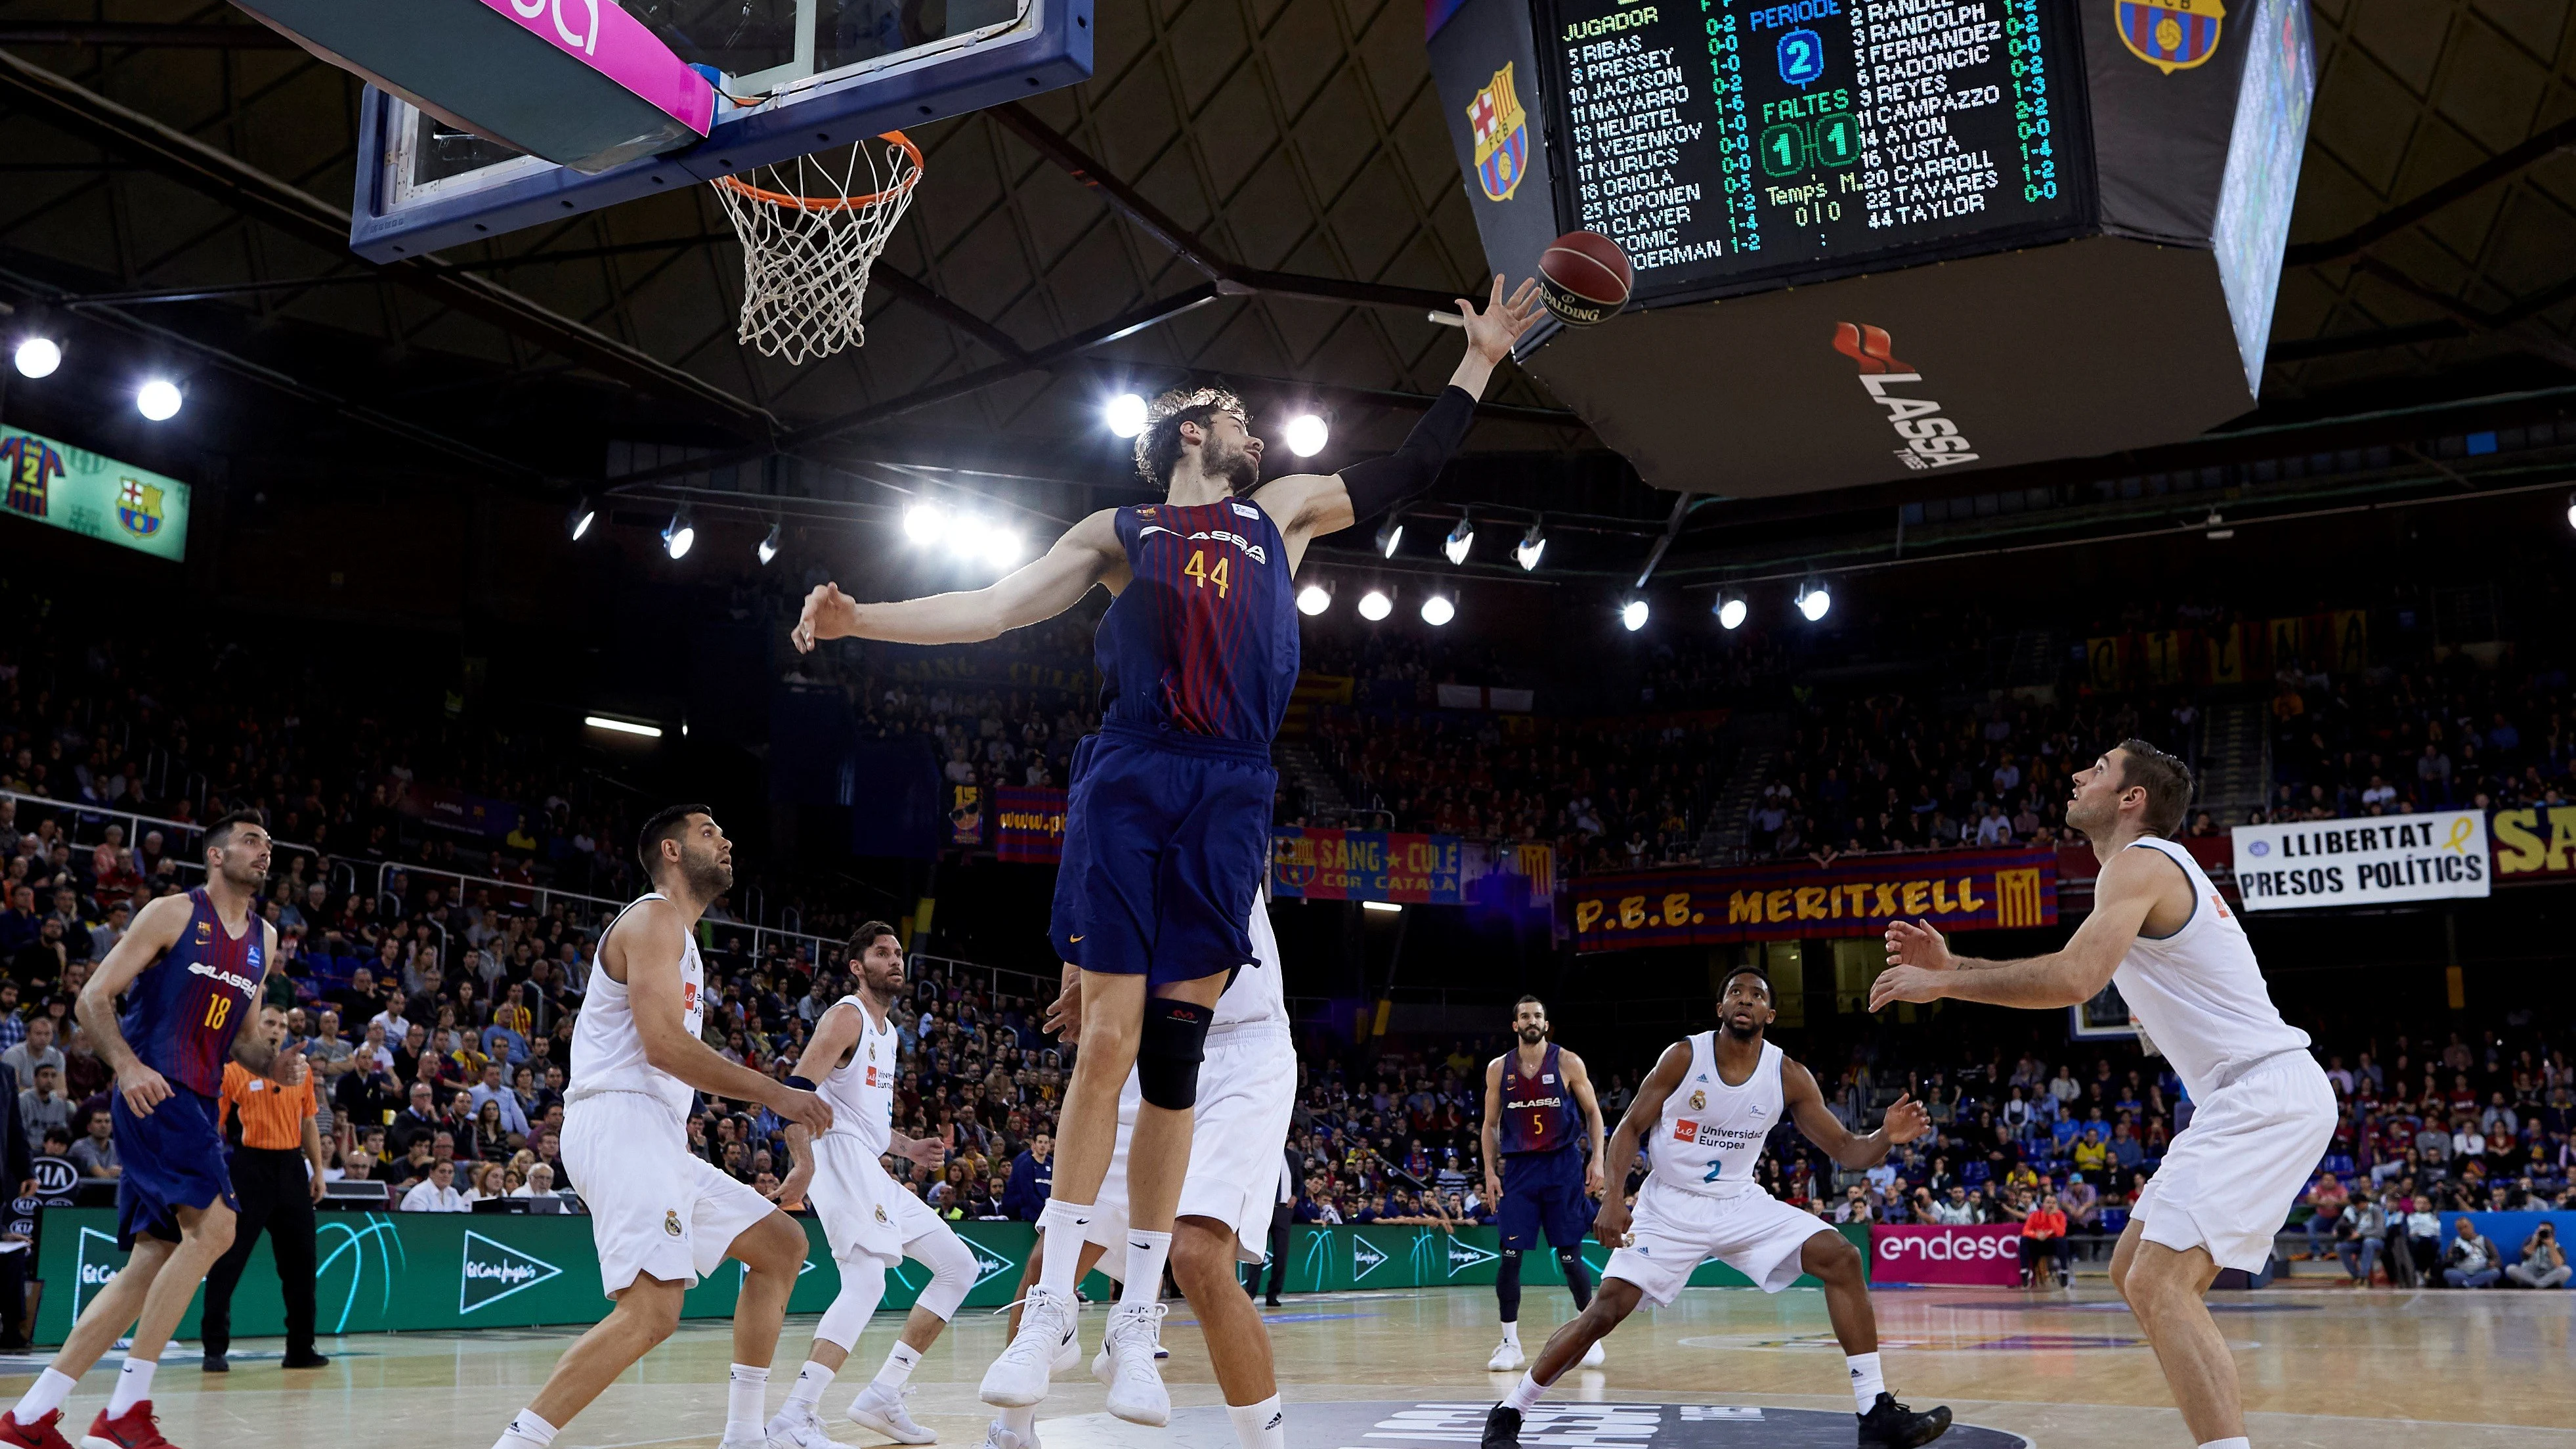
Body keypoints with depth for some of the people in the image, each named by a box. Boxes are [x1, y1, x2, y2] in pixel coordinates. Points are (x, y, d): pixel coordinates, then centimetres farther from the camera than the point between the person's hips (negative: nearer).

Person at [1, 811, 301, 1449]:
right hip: (153, 1094, -8)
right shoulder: (172, 914, -4)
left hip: (198, 1104, 8)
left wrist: (272, 1064, 3)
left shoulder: (264, 939, 17)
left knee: (152, 1264, 4)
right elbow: (93, 998, -6)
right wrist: (127, 1065, -22)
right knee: (213, 1228, -19)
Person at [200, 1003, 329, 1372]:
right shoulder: (232, 1071, -1)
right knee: (228, 1261, -5)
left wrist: (318, 1171, 11)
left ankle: (301, 1348, 15)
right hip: (251, 1166, -4)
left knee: (299, 1261, 7)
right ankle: (215, 1349, 3)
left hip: (292, 1167, 4)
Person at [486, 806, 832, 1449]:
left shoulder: (678, 936, 26)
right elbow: (663, 1042, -17)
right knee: (652, 1311, -23)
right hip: (621, 1124, -11)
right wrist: (774, 1093, -13)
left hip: (657, 1139, 11)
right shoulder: (655, 917, -5)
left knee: (782, 1244, 15)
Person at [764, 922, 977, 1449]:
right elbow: (795, 1091, -19)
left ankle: (882, 1396, 8)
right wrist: (804, 1164, -31)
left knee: (958, 1265, 10)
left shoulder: (890, 1034, 22)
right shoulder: (847, 1016, -7)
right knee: (867, 1280, -27)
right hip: (840, 1158, -10)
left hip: (871, 1169, 10)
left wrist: (909, 1147, 15)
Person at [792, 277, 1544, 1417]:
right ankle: (1049, 1310, 2)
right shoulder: (1120, 533, 16)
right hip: (1128, 781, -2)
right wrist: (864, 619, -3)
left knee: (1176, 1053, 2)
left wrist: (1479, 361, 28)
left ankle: (1135, 1325, 9)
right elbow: (998, 607, 9)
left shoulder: (1282, 510, 23)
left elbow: (1407, 474, 28)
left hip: (1229, 798, 2)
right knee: (1106, 1041, -8)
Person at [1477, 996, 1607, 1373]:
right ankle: (1510, 1343, 6)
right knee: (1510, 1256, -4)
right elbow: (1491, 1125, 11)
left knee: (1570, 1255, 0)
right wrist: (1490, 1171, 2)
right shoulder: (1498, 1069, 5)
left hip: (1563, 1165, -2)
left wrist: (1597, 1159, -6)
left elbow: (1592, 1113, 4)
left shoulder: (1568, 1063, -1)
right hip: (1518, 1168, 2)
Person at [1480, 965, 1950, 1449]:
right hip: (1669, 1206, -3)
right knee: (1607, 1308, -14)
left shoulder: (1789, 1077, -8)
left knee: (1842, 1258, -15)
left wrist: (1886, 1137, -27)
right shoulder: (1684, 1056, -13)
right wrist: (1613, 1199, -21)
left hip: (1740, 1204, 3)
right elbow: (1631, 1127, -8)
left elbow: (1846, 1151, -4)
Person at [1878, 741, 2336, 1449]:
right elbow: (2075, 982, 21)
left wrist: (1940, 984, -19)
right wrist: (1951, 965, 11)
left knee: (2158, 1284, -18)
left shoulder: (2139, 864, -12)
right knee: (2135, 1272, 14)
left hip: (2266, 1094, -11)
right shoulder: (2158, 867, 20)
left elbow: (2074, 979, -28)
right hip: (2248, 1099, 11)